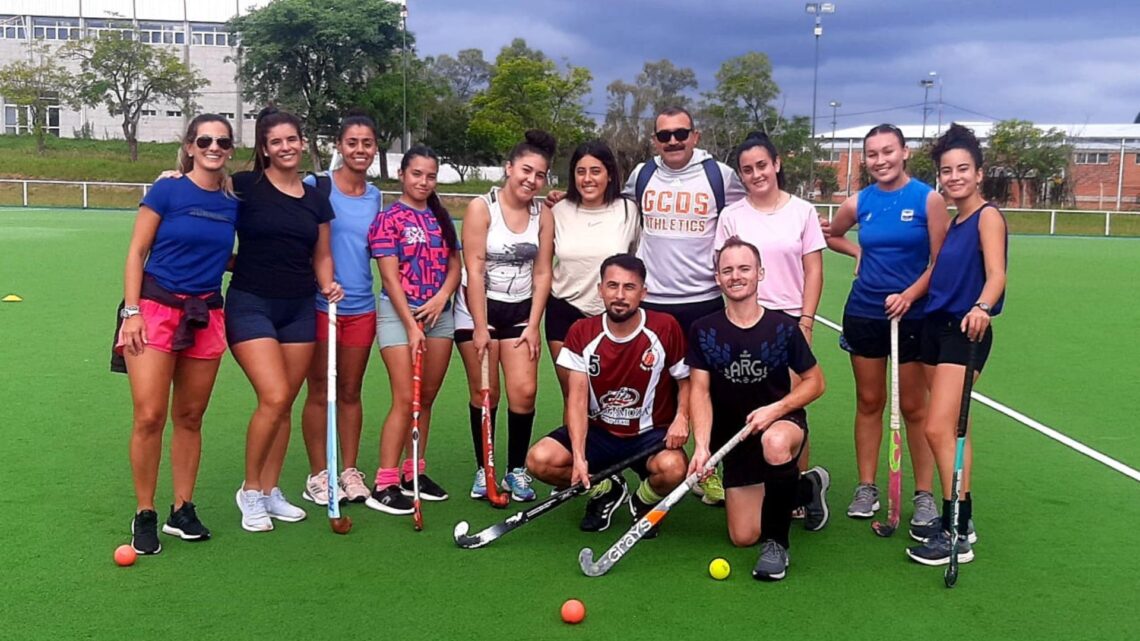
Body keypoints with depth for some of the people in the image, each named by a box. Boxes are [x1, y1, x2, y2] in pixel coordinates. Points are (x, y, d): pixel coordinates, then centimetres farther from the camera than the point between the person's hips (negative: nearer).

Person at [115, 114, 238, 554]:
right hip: (156, 307, -4)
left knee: (190, 418, 9)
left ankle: (182, 511, 21)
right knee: (149, 417, -8)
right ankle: (144, 516, 7)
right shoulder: (167, 191, -3)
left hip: (205, 315, 4)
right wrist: (132, 311, -10)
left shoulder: (232, 204, 8)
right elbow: (137, 253, -3)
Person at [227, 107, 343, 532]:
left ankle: (270, 491, 22)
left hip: (299, 310, 5)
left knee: (284, 404, 8)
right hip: (251, 305, -5)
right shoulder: (244, 187, -4)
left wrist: (328, 285, -1)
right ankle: (250, 491, 5)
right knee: (273, 398, -15)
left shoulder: (316, 200, 10)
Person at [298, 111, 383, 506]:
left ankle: (350, 471, 20)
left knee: (351, 392, 11)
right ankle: (318, 475, 14)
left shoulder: (375, 196, 11)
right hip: (320, 305, -4)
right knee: (319, 391, 3)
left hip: (361, 307, 4)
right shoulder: (317, 187, -5)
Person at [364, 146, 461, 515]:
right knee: (405, 399, -11)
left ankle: (414, 473, 21)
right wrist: (411, 325, -16)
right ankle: (384, 485, -6)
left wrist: (441, 297, -8)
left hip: (439, 313, 6)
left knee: (427, 398, 10)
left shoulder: (441, 217, 13)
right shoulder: (389, 218, -5)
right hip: (399, 313, -6)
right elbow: (391, 278, -10)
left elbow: (454, 265, 12)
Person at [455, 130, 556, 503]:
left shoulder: (544, 216, 1)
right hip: (478, 307, -3)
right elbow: (474, 270, -14)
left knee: (524, 392, -6)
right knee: (484, 393, 2)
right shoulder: (481, 208, -11)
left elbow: (542, 274, 2)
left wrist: (533, 326, -4)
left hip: (521, 310, 3)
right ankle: (483, 470, 17)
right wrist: (480, 328, -17)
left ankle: (517, 470, 11)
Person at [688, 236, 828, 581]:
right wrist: (701, 445, -23)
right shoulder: (704, 331, -6)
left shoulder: (783, 327, -11)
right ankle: (807, 487, 31)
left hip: (783, 422, -3)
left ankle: (777, 542, -20)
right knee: (743, 537, 2)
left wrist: (776, 409, -22)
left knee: (774, 443, -43)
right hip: (734, 437, 3)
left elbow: (815, 381, -5)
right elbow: (700, 391, -9)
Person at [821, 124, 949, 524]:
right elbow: (830, 235, 23)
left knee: (914, 407, 5)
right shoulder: (859, 203, 3)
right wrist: (859, 251, 8)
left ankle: (924, 495, 16)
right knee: (869, 402, 10)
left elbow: (940, 262, -8)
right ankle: (866, 488, 20)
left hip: (912, 316, -3)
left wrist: (909, 296, -20)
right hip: (864, 314, 3)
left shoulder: (929, 199, -7)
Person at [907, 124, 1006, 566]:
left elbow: (996, 274, -23)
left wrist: (982, 307, -41)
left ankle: (958, 536, -6)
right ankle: (956, 519, 21)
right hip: (936, 327, 8)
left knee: (938, 430, -13)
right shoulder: (952, 222, 15)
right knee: (951, 431, 11)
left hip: (966, 332, -8)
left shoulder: (988, 216, -9)